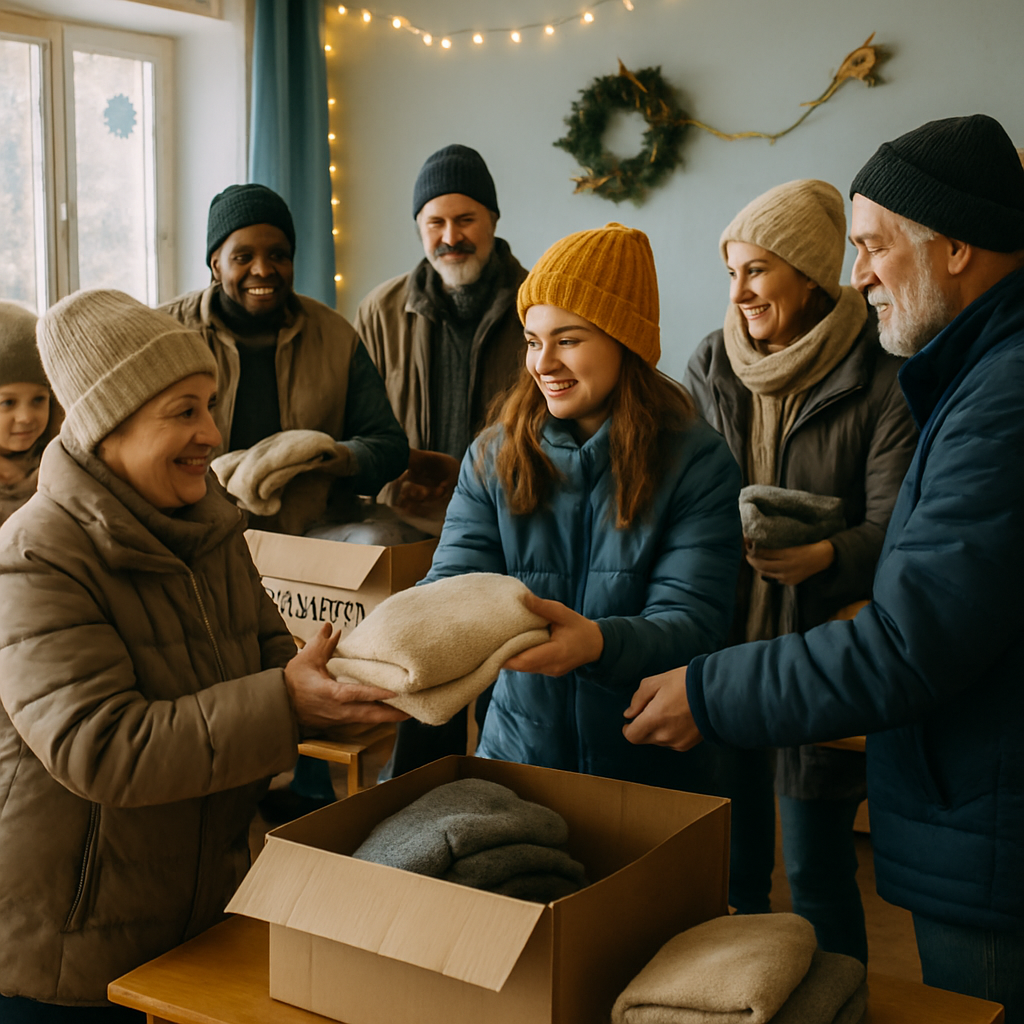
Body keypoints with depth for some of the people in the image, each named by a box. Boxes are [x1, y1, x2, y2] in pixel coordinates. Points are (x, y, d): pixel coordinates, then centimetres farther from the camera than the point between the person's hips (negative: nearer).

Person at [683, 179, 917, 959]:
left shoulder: (880, 377, -9)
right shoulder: (710, 367, 5)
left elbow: (897, 531, -13)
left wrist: (825, 557, -32)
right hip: (722, 655, 4)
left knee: (818, 872, 6)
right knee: (731, 863, 15)